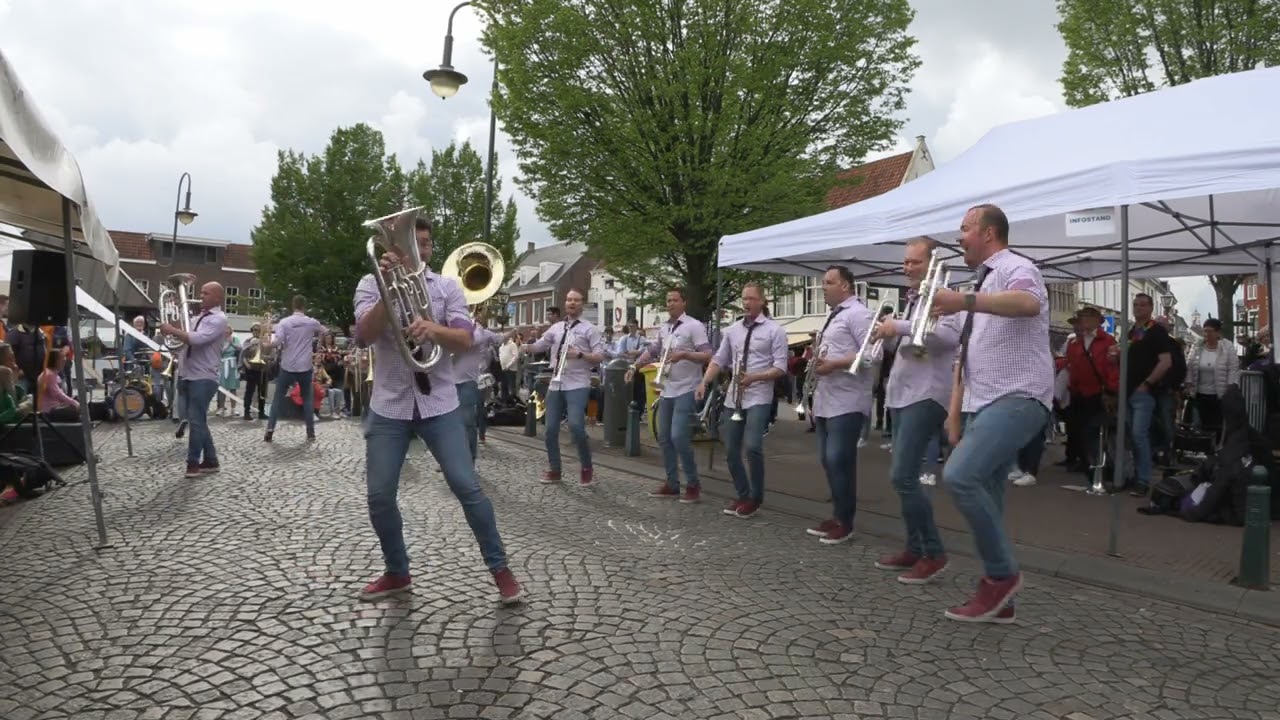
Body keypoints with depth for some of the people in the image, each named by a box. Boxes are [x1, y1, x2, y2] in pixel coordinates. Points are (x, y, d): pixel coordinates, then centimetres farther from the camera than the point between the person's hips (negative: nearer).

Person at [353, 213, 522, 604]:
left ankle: (500, 568, 9)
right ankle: (397, 573, 25)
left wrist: (434, 328, -31)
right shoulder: (371, 284, 3)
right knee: (379, 497, 3)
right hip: (388, 405, 1)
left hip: (438, 403, -1)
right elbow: (364, 336, -12)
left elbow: (465, 340, -10)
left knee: (467, 487, -5)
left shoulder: (447, 287, 3)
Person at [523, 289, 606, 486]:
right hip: (556, 384, 5)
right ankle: (554, 470, 21)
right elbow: (536, 347, 15)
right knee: (551, 429, 6)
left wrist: (579, 354, -19)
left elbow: (600, 357, -5)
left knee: (576, 427, -17)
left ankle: (586, 469, 2)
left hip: (577, 385, -5)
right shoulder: (555, 328, 14)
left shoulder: (589, 329, 1)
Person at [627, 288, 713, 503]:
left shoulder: (694, 326, -10)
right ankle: (672, 484, 18)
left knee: (678, 437, -14)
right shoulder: (663, 329, 14)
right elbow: (651, 351, 26)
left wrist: (684, 354, -28)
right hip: (667, 391, 8)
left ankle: (693, 484, -1)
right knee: (664, 439, 8)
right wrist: (633, 366, 14)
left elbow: (707, 356, -16)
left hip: (686, 391, -8)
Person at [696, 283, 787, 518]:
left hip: (759, 397, -5)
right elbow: (718, 360, 11)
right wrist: (704, 382, -5)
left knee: (752, 447, -17)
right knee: (731, 451, 8)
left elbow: (780, 368, -10)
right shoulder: (732, 330, 11)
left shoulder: (774, 330, -4)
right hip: (733, 397, 6)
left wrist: (754, 377, -24)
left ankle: (755, 497, 3)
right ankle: (742, 495, 25)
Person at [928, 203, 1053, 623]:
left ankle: (1002, 573, -7)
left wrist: (965, 302, -45)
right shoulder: (982, 283, 23)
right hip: (982, 404, 10)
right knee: (985, 498, 9)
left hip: (1017, 399, -10)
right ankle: (998, 599, 19)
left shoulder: (1016, 268, -6)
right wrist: (955, 411, 17)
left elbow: (1029, 303, -32)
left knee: (959, 477, -25)